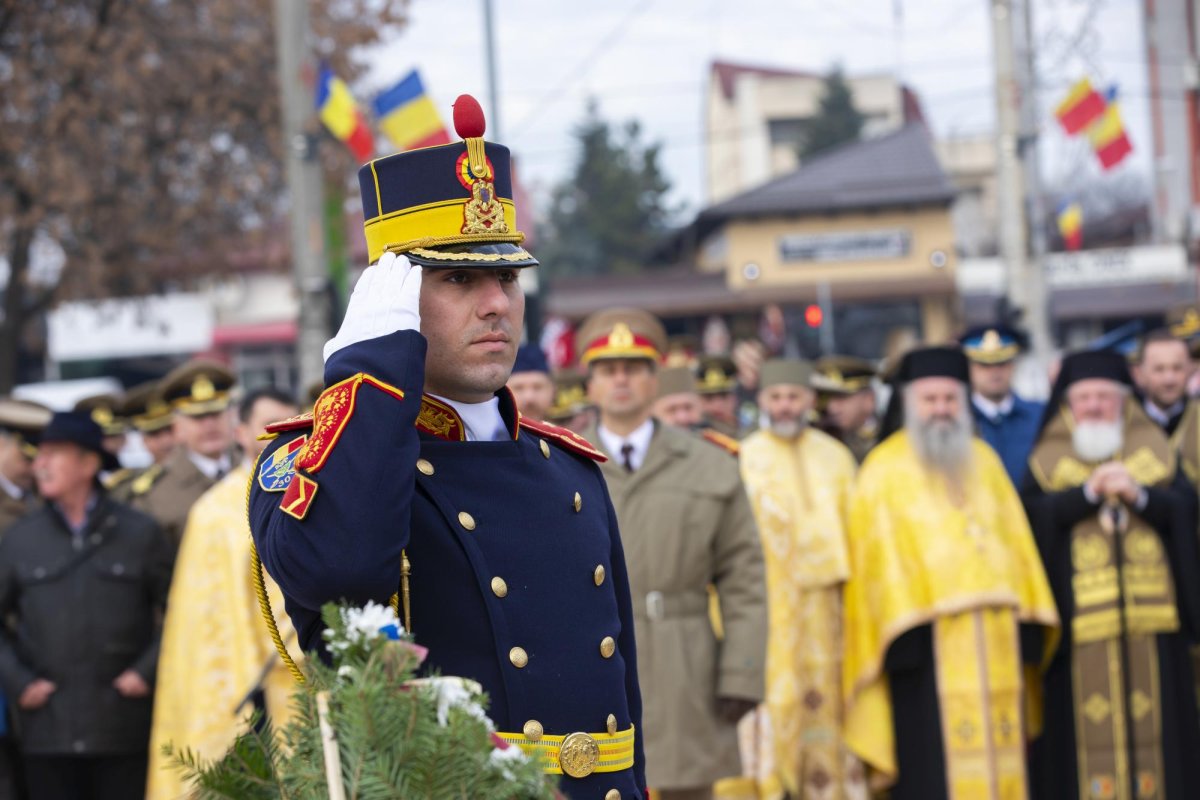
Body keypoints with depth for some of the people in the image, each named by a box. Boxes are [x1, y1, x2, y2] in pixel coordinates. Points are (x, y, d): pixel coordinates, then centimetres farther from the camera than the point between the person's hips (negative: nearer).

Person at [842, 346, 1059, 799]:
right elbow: (882, 554, -4)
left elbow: (1015, 540, 15)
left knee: (1002, 753, 3)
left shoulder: (984, 462, 17)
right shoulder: (885, 470, 2)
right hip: (929, 639, -5)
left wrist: (1028, 618, 6)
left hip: (997, 636, 5)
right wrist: (905, 630, -13)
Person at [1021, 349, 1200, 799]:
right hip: (1079, 619, -1)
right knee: (1087, 725, -4)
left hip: (1151, 616, 2)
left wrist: (1138, 494, -18)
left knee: (1154, 724, 1)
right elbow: (1038, 515, -8)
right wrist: (1090, 491, -20)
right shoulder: (1049, 461, 9)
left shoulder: (1155, 453, 13)